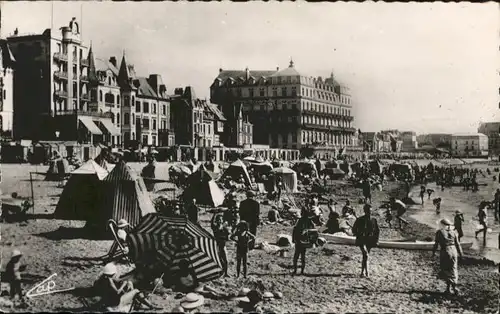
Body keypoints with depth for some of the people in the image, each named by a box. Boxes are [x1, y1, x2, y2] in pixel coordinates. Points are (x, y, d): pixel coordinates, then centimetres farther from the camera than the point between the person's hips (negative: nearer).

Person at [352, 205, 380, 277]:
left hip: (370, 241, 4)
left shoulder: (373, 220, 4)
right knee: (366, 255, -19)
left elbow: (377, 231, 14)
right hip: (362, 240, -4)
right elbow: (354, 230, 3)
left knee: (365, 256, 11)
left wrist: (376, 240, 6)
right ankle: (366, 272, -19)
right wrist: (359, 236, -7)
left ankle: (362, 272, 23)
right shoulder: (360, 220, -5)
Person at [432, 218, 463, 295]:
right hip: (453, 251, 4)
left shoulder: (439, 232, -6)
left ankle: (448, 288, 0)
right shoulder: (453, 232, 5)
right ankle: (454, 287, 5)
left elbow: (436, 243, -6)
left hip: (445, 252, -4)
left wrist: (433, 252, 4)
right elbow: (457, 244, 6)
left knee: (445, 270, 6)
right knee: (453, 269, 13)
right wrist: (460, 253, 14)